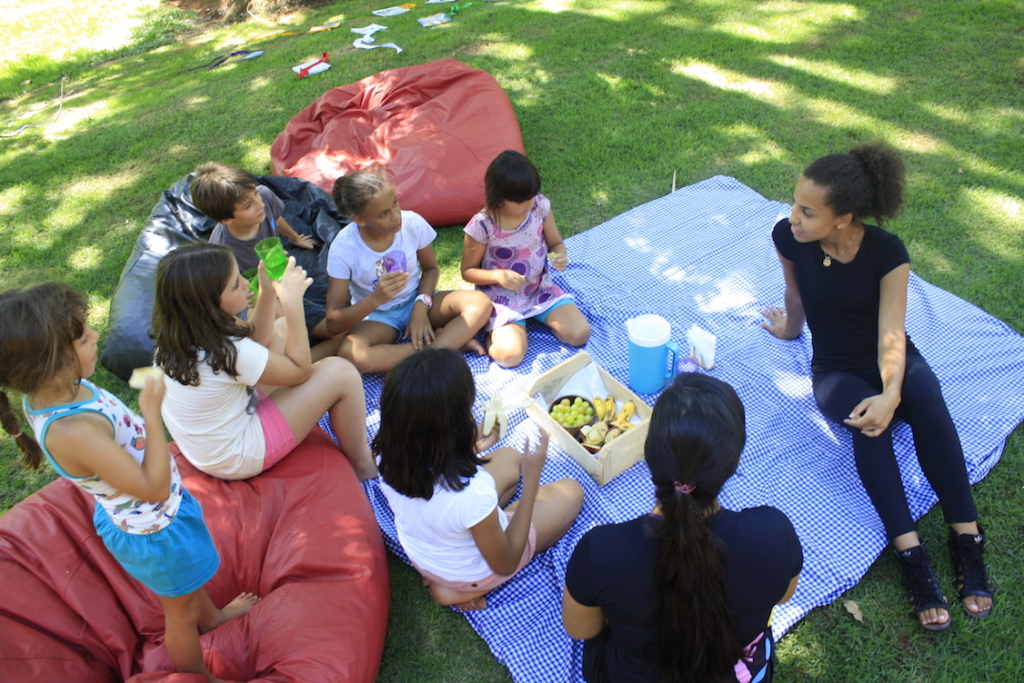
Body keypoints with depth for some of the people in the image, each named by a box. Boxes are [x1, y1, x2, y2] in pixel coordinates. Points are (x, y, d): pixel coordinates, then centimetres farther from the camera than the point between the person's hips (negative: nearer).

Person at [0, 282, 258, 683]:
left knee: (192, 578, 37)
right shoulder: (71, 432, -43)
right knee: (181, 613, 22)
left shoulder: (49, 392, -15)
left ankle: (211, 616, 67)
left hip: (134, 514, 8)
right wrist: (152, 413, -33)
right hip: (156, 530, -8)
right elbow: (155, 489, -35)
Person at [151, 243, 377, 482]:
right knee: (340, 373, -14)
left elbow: (255, 337, 4)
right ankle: (362, 465, 9)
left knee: (280, 330, 11)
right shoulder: (227, 353, -36)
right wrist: (292, 301, -20)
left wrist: (268, 291, -8)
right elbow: (300, 369, -19)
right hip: (236, 457, -8)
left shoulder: (180, 328, -12)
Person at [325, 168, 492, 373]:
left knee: (480, 303, -24)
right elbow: (333, 323, -21)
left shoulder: (413, 223, -18)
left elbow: (431, 268, 3)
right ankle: (452, 340, -26)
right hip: (377, 316, -1)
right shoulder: (344, 248, -22)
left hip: (415, 301, 2)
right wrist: (377, 298, -38)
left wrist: (421, 306, -17)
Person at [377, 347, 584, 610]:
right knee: (571, 491, 10)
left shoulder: (391, 459, -24)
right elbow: (505, 565, -23)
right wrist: (532, 478, -25)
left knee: (509, 458, 19)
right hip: (470, 573, -5)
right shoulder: (473, 490, -42)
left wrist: (471, 449, -3)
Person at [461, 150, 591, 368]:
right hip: (502, 298, -4)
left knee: (580, 334, -11)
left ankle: (538, 316, 14)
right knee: (509, 355, -26)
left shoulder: (540, 206, -10)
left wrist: (561, 256, -19)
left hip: (541, 289, 4)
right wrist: (498, 275, -26)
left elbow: (556, 243, 5)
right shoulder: (481, 226, -20)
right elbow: (468, 271, -7)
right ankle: (497, 330, 9)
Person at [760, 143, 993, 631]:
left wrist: (891, 394, -42)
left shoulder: (887, 252, -19)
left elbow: (891, 333, -26)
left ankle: (967, 540, -24)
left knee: (925, 400, -35)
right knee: (865, 420, -34)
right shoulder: (787, 238, -15)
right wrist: (790, 330, 22)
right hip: (836, 370, 0)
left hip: (893, 361, 0)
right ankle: (911, 555, -33)